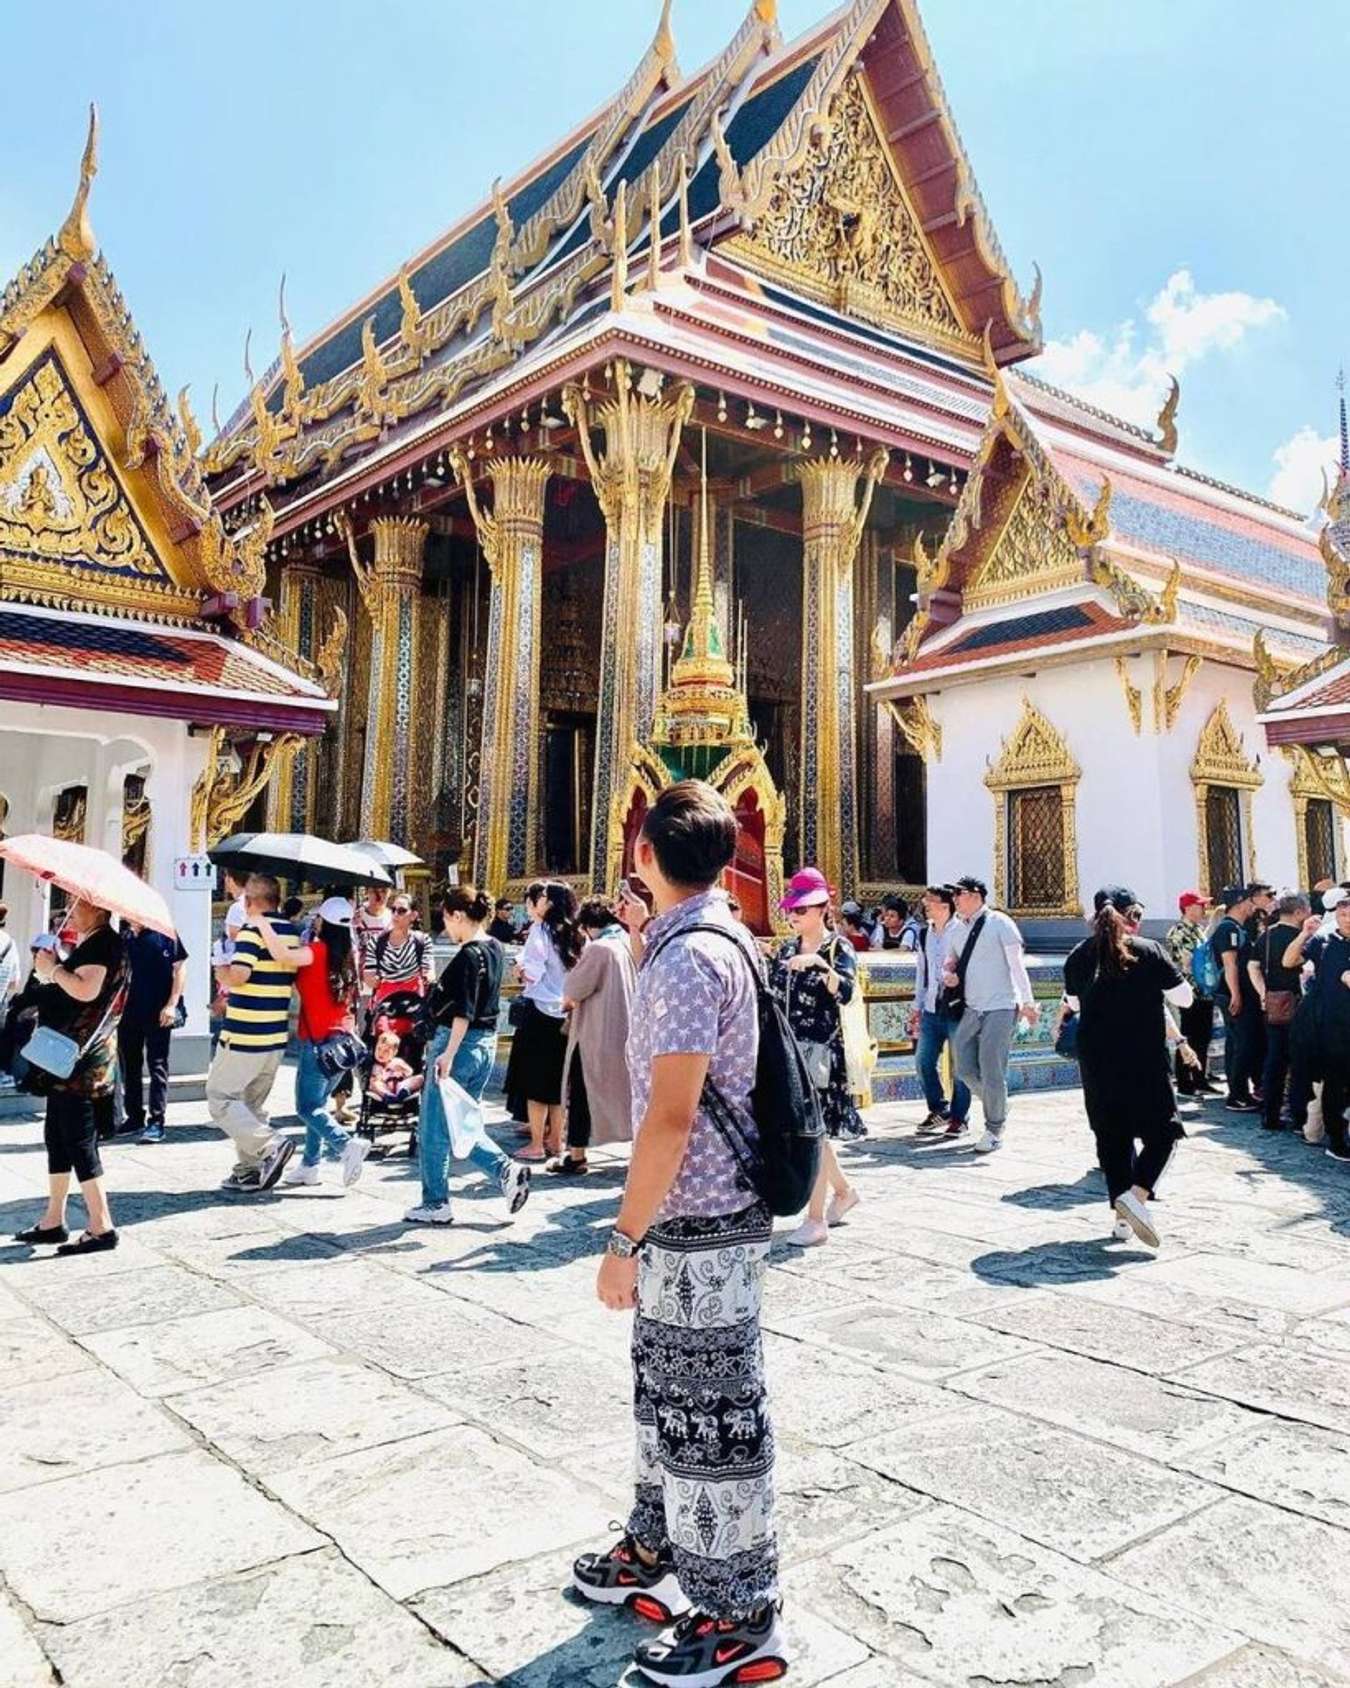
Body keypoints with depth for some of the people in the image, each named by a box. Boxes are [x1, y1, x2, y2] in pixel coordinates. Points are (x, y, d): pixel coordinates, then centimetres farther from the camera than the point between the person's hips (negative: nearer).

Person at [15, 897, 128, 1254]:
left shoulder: (103, 944, -13)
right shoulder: (88, 944, 18)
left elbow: (87, 990, -27)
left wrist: (52, 969, -14)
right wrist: (51, 968, 9)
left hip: (83, 1060, -11)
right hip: (68, 1058, 11)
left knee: (79, 1141, -8)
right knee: (56, 1138, 15)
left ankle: (101, 1227, -4)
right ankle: (53, 1222, 24)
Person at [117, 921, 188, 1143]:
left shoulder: (165, 934, -4)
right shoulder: (124, 938, 10)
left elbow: (180, 969, -5)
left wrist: (172, 1004, -13)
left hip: (157, 1014, -6)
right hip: (128, 1012, 6)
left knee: (157, 1066, -2)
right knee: (129, 1066, 12)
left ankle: (156, 1122, 0)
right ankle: (134, 1117, 24)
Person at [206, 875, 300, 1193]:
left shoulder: (252, 929, -14)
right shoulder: (292, 933, 10)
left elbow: (238, 974, -25)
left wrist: (221, 973, -2)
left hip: (244, 1035, -8)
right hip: (276, 1036, 8)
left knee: (219, 1097, 2)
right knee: (253, 1104, 17)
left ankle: (271, 1144, -12)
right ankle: (250, 1170, 17)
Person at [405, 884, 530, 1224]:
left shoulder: (467, 956, -18)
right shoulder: (495, 949, 8)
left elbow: (464, 1012, -24)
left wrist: (448, 1054, -25)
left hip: (460, 1043, -9)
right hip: (486, 1044, 9)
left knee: (434, 1130, 5)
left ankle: (435, 1205, 15)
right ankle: (507, 1171, 3)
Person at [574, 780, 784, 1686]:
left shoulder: (687, 957, -22)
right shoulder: (721, 939, 9)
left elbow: (671, 1116, -23)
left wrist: (624, 1238, -17)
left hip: (700, 1222, -10)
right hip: (690, 1216, 10)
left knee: (710, 1413, 4)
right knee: (669, 1395, 22)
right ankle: (659, 1554, 40)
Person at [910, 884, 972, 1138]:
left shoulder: (962, 931, -10)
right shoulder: (925, 934, 11)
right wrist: (918, 1006, 18)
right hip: (932, 1009, 7)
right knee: (923, 1061, 7)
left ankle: (959, 1118, 16)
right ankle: (938, 1110, 25)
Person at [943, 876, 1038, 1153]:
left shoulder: (999, 923, -5)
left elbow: (1017, 963, -8)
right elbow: (950, 962, 24)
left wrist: (1028, 1002, -13)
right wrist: (947, 975, 0)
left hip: (999, 1008, -6)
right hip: (971, 1010, 6)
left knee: (992, 1073, -4)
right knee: (965, 1068, 4)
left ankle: (994, 1131, 11)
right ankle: (997, 1106, 29)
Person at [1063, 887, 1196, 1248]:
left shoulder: (1078, 957, 3)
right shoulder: (1149, 951, -9)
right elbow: (1184, 998, -4)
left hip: (1096, 1061, 4)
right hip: (1145, 1059, -4)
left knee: (1112, 1137, 13)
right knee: (1162, 1132, 8)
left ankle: (1122, 1217, 14)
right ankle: (1136, 1194, -14)